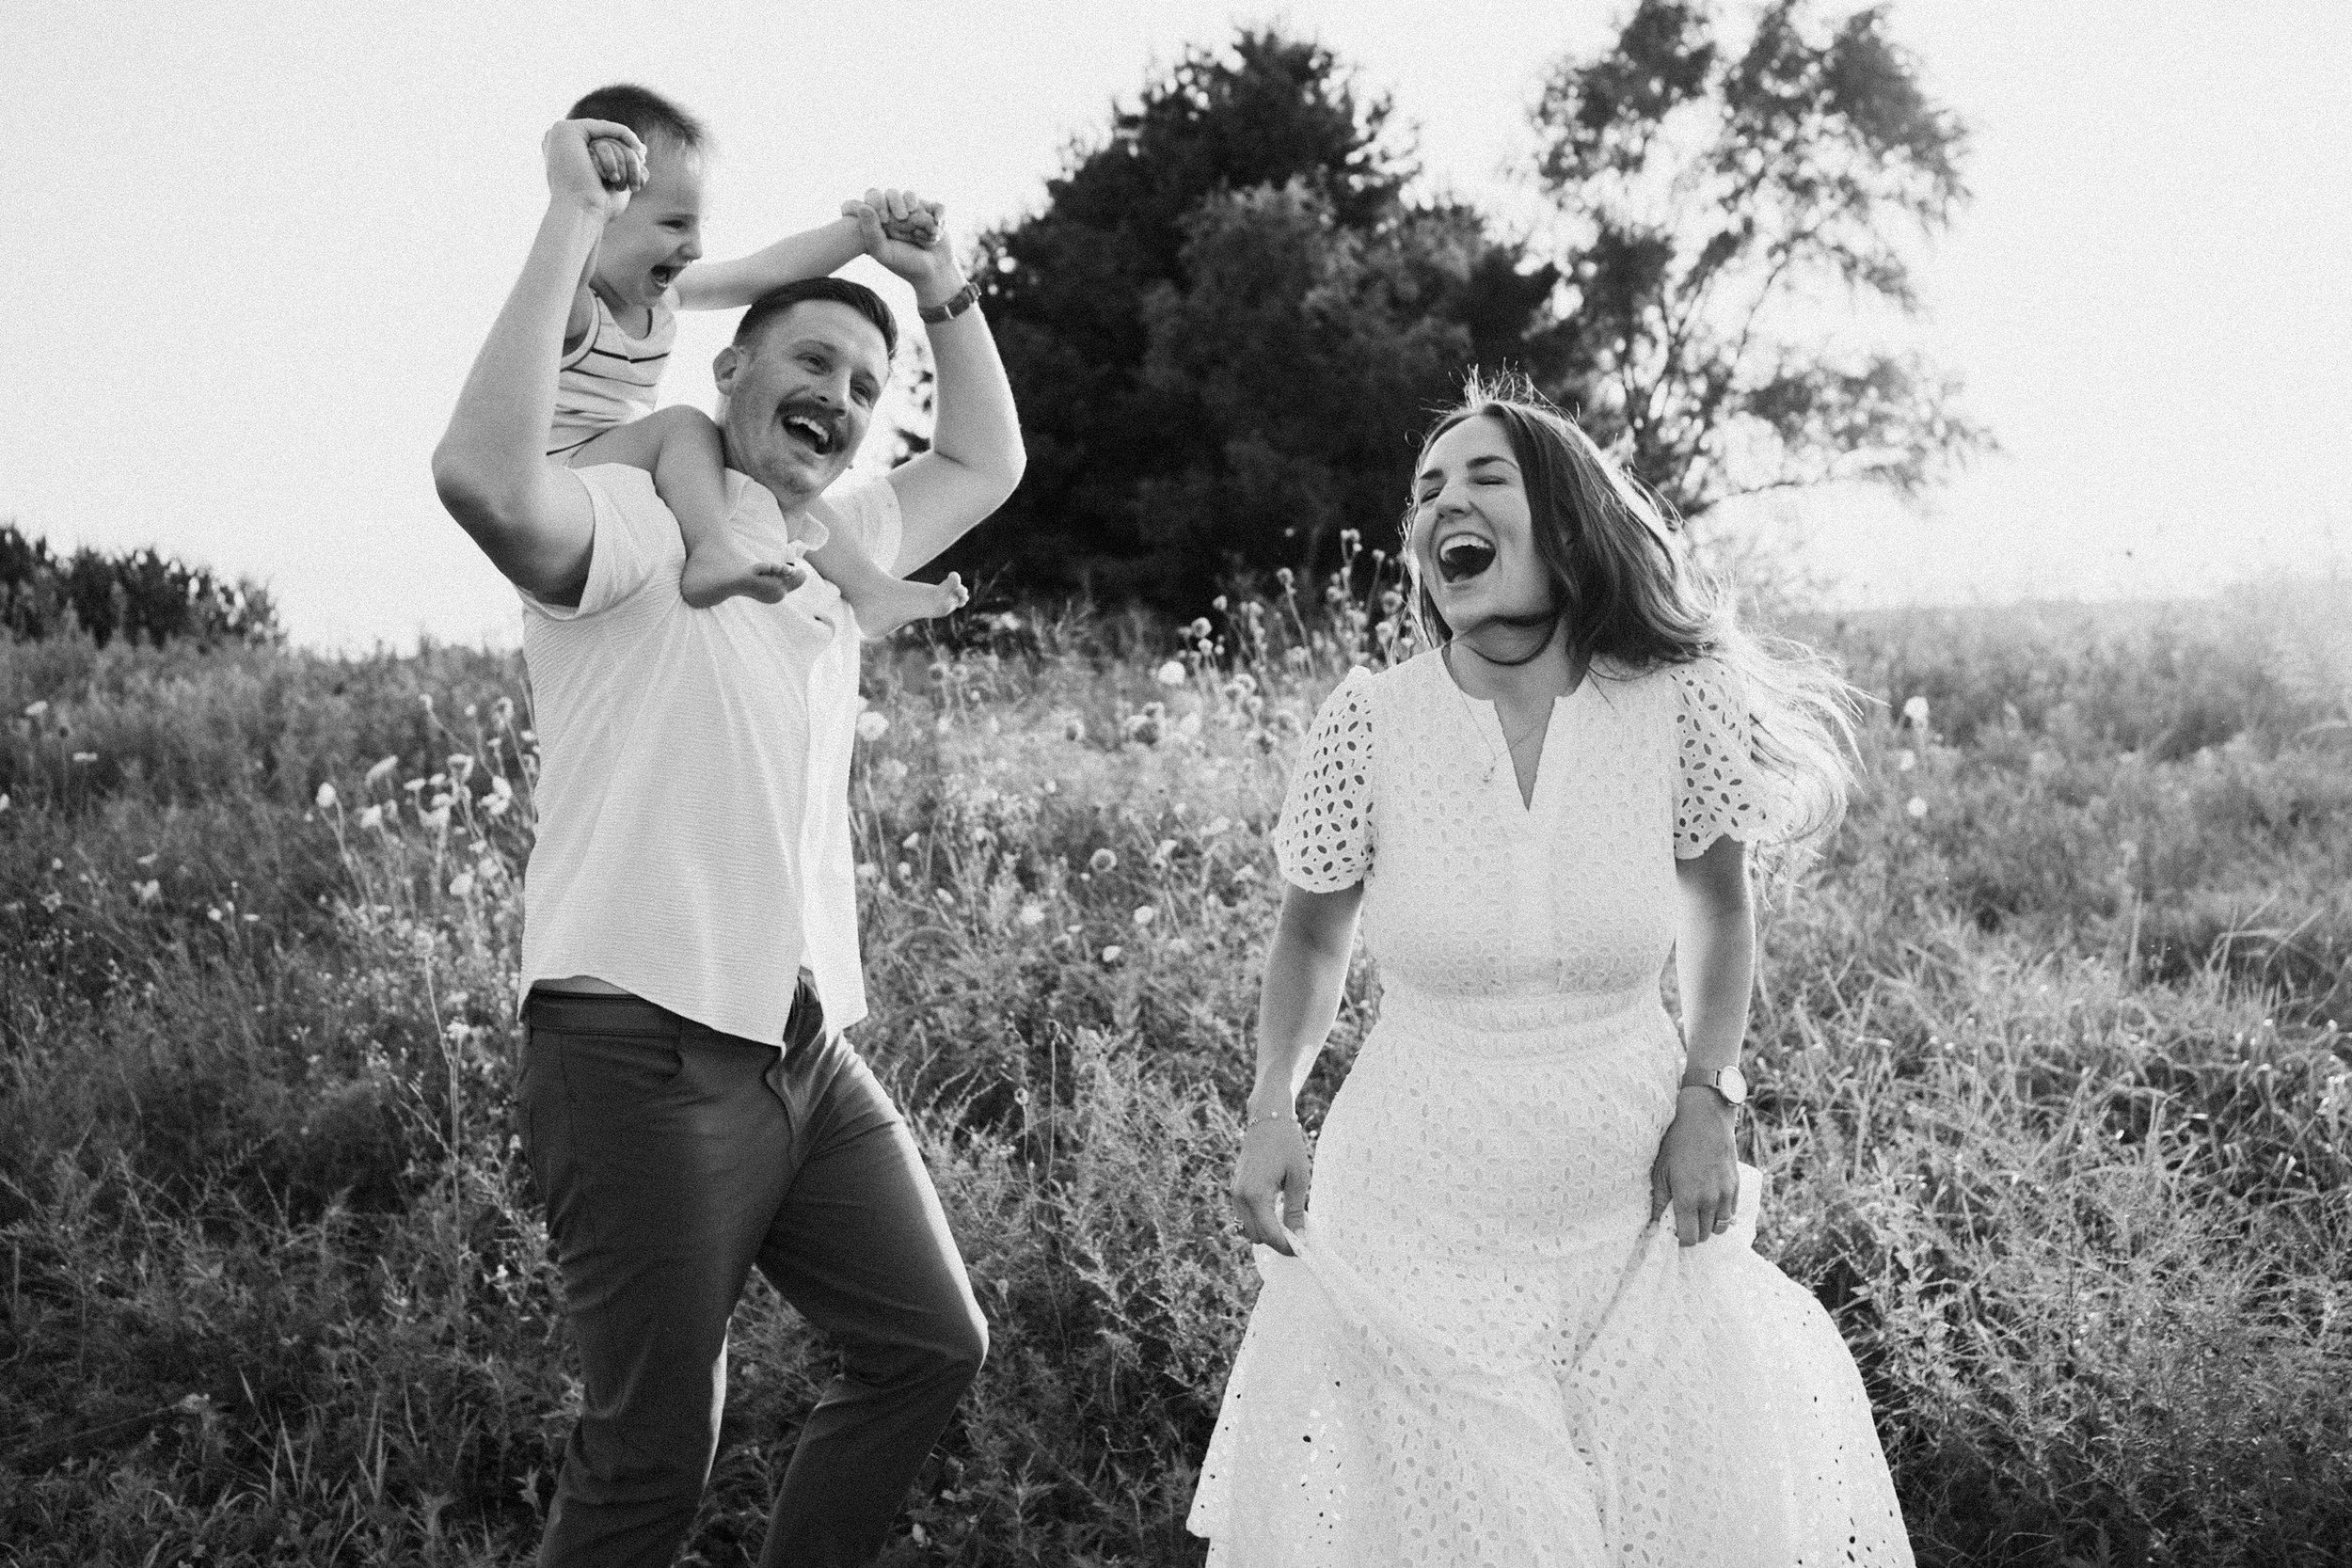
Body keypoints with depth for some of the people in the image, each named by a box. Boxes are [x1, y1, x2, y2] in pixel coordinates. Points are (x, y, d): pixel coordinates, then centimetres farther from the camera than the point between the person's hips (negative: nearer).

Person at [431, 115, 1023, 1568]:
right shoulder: (639, 521, -8)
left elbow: (987, 463, 33)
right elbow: (484, 476, -29)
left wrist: (948, 291, 20)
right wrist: (573, 225, -24)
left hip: (811, 1051, 8)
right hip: (649, 1053, -8)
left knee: (933, 1348, 11)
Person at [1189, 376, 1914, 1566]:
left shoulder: (1674, 705, -10)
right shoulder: (1368, 724, -11)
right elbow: (1312, 935, 5)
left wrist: (1709, 1095, -3)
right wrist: (1272, 1106, -8)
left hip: (1634, 1213, 1)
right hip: (1418, 1216, -1)